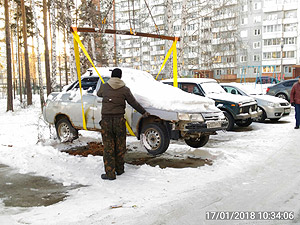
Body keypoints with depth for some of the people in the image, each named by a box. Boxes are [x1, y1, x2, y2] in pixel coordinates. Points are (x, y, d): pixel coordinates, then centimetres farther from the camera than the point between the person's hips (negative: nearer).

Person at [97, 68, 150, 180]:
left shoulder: (104, 87, 3)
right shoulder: (125, 89, 0)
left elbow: (98, 94, 25)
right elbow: (134, 103, 6)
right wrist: (144, 112, 21)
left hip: (106, 120, 0)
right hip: (119, 120, 0)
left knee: (108, 147, 4)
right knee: (120, 146, 14)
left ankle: (110, 173, 3)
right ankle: (119, 169, 26)